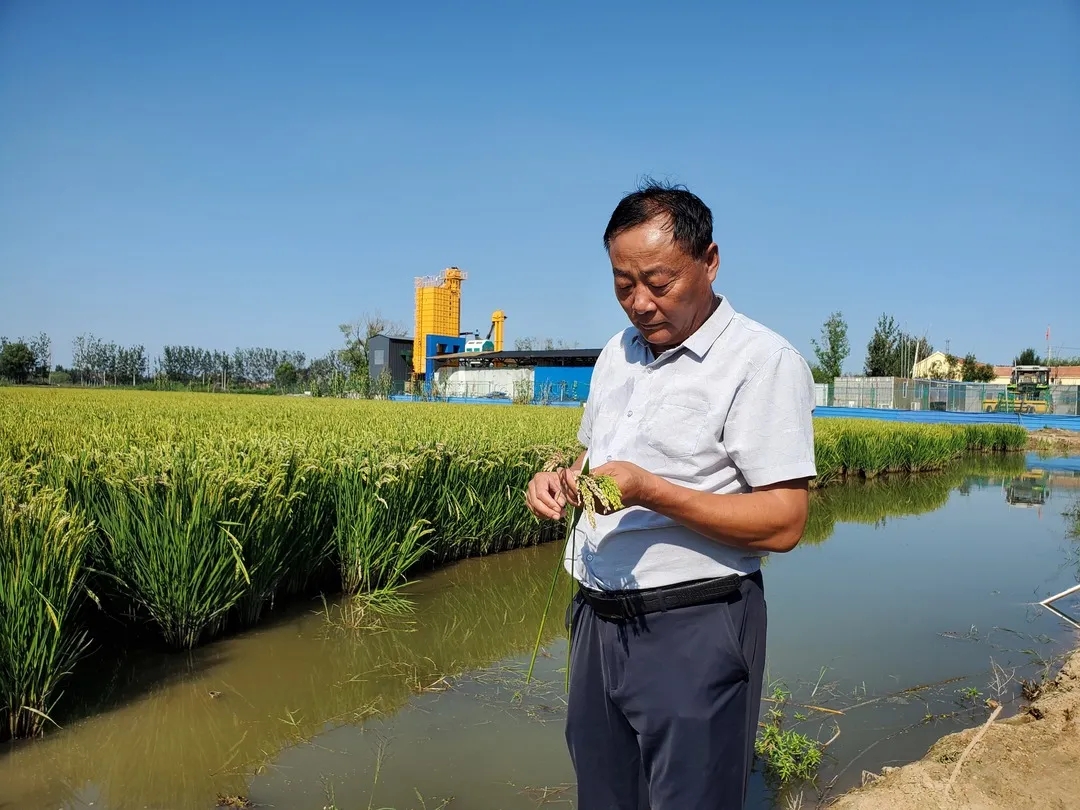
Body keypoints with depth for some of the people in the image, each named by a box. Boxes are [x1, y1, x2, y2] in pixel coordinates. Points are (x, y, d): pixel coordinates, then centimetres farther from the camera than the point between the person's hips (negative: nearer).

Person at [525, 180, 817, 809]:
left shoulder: (764, 362, -13)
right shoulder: (618, 353, 11)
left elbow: (784, 524, -18)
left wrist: (649, 491, -26)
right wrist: (563, 480, 0)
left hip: (694, 634, -7)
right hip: (598, 620, 7)